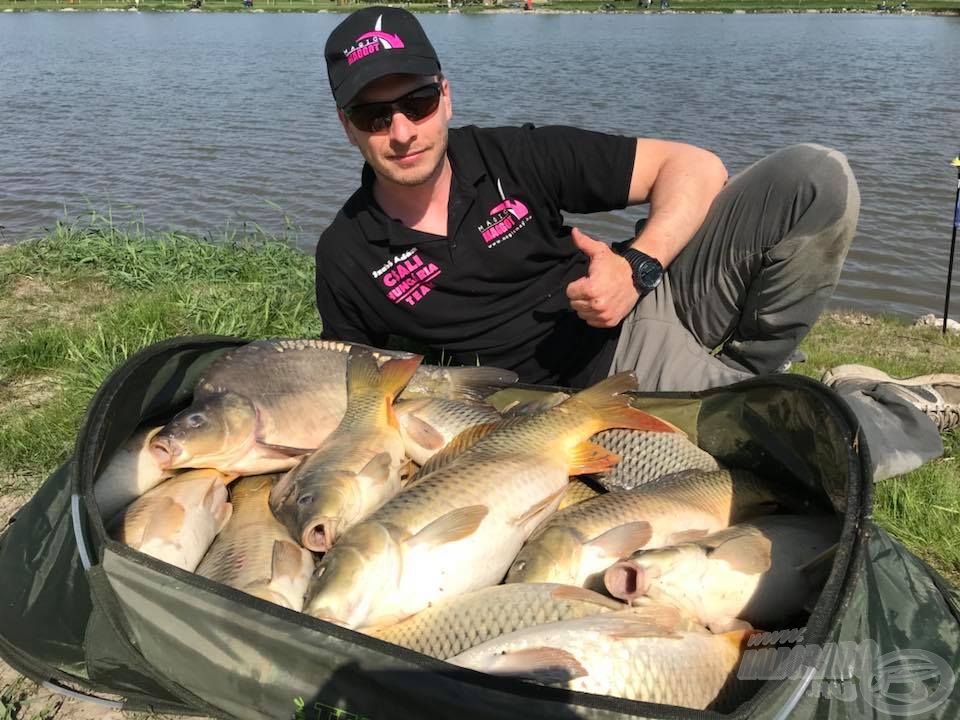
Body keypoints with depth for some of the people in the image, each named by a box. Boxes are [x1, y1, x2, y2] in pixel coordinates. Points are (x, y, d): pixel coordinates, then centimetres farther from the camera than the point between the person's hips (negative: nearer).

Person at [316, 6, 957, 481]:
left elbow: (695, 166, -6)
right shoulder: (346, 258, -3)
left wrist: (637, 267, -22)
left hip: (654, 306, 2)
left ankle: (741, 378, -3)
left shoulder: (511, 156, -6)